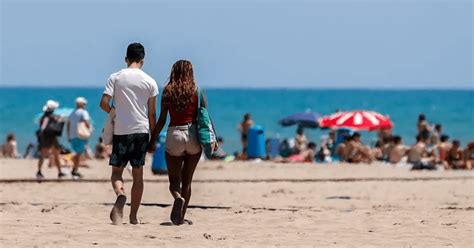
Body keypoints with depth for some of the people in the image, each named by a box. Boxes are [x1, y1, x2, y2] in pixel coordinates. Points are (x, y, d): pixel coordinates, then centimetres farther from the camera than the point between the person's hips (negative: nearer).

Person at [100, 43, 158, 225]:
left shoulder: (116, 77, 0)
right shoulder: (150, 82, 3)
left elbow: (104, 103, -7)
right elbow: (152, 113, 4)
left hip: (120, 130, -1)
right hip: (141, 130, 1)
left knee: (116, 171, 6)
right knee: (138, 174, 8)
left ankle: (120, 195, -26)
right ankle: (133, 216, 10)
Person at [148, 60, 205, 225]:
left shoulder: (168, 90, 0)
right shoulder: (197, 90, 2)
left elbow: (161, 120, -1)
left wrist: (153, 140, 4)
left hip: (174, 135, -1)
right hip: (193, 135, 1)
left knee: (174, 180, 7)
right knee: (187, 180, 12)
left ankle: (178, 198, -26)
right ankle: (181, 217, 10)